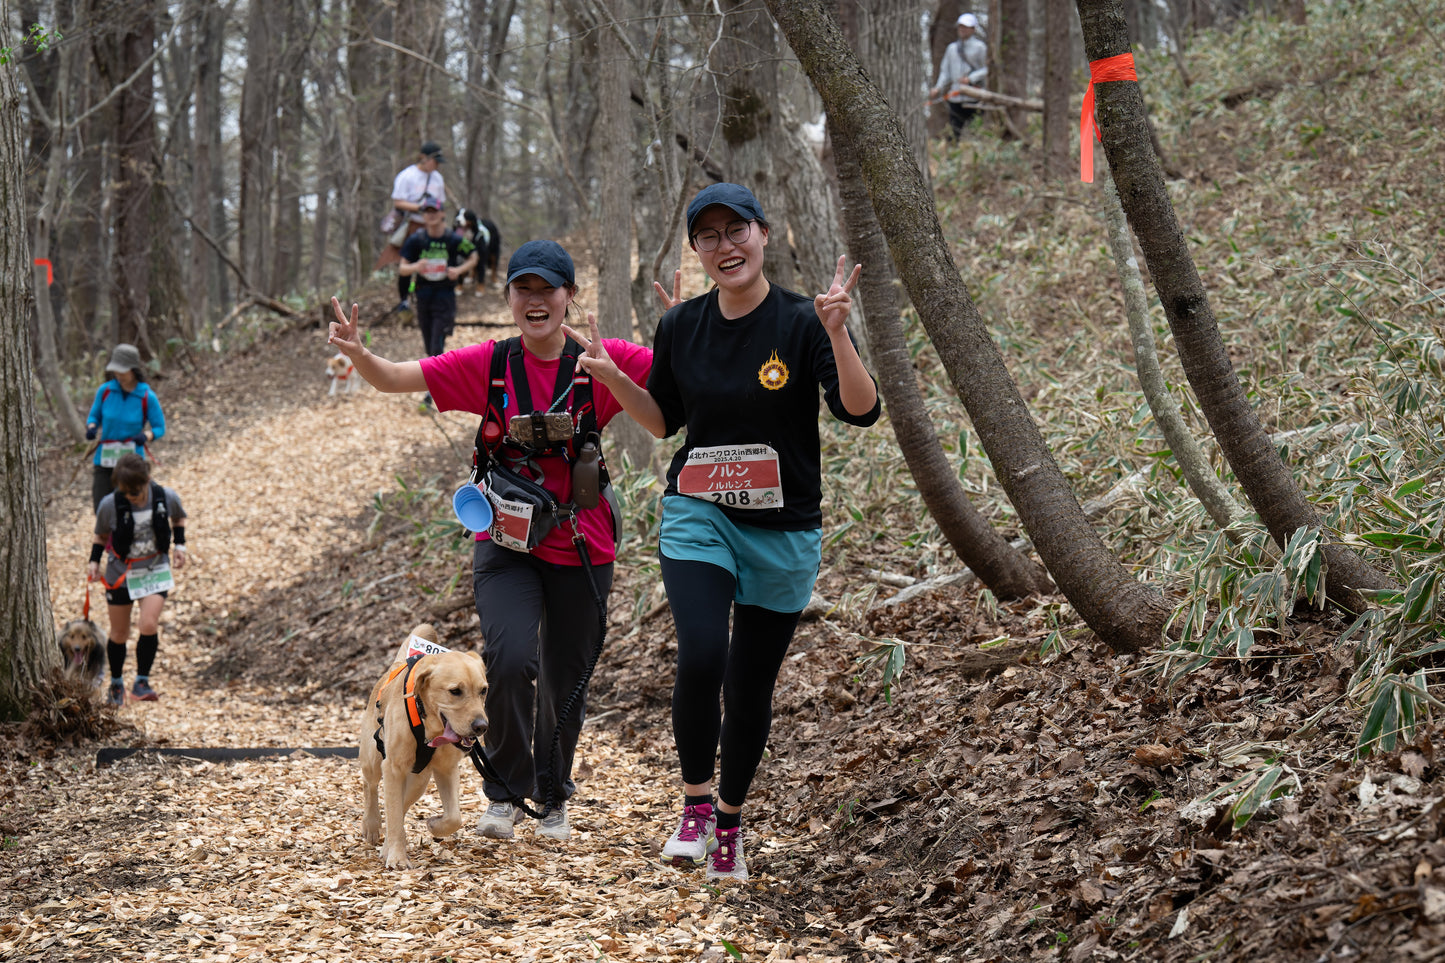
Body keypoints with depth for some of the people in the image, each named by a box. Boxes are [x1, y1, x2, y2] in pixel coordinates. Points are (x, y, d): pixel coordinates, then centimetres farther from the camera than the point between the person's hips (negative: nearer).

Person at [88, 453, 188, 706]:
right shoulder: (110, 505, -18)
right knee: (119, 634, 10)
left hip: (155, 571, 0)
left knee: (149, 625, -19)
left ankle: (141, 682, -5)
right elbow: (101, 536, 1)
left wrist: (179, 545, -3)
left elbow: (178, 518, 9)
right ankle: (116, 683, 33)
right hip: (120, 573, 0)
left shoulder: (166, 497, -15)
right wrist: (94, 561, -11)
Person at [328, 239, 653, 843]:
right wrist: (357, 354, -29)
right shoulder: (488, 365, -4)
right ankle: (505, 792, 0)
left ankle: (554, 798, 37)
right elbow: (393, 378, -8)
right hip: (506, 541, 0)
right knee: (510, 659, -22)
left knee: (566, 680, 11)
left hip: (580, 547, 1)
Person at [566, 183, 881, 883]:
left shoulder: (802, 323, -10)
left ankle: (730, 820, 30)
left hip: (782, 533, -1)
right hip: (698, 516, 1)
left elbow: (860, 411, -22)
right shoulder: (681, 327, 1)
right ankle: (695, 805, -2)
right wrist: (612, 379, -1)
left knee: (750, 687, 7)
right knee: (701, 656, -22)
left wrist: (838, 333, -36)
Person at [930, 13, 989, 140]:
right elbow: (945, 71, 19)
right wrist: (938, 88, 5)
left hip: (973, 97, -4)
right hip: (954, 96, 4)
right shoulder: (952, 48, 17)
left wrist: (970, 78, -16)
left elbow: (986, 70, -2)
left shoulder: (980, 47, 2)